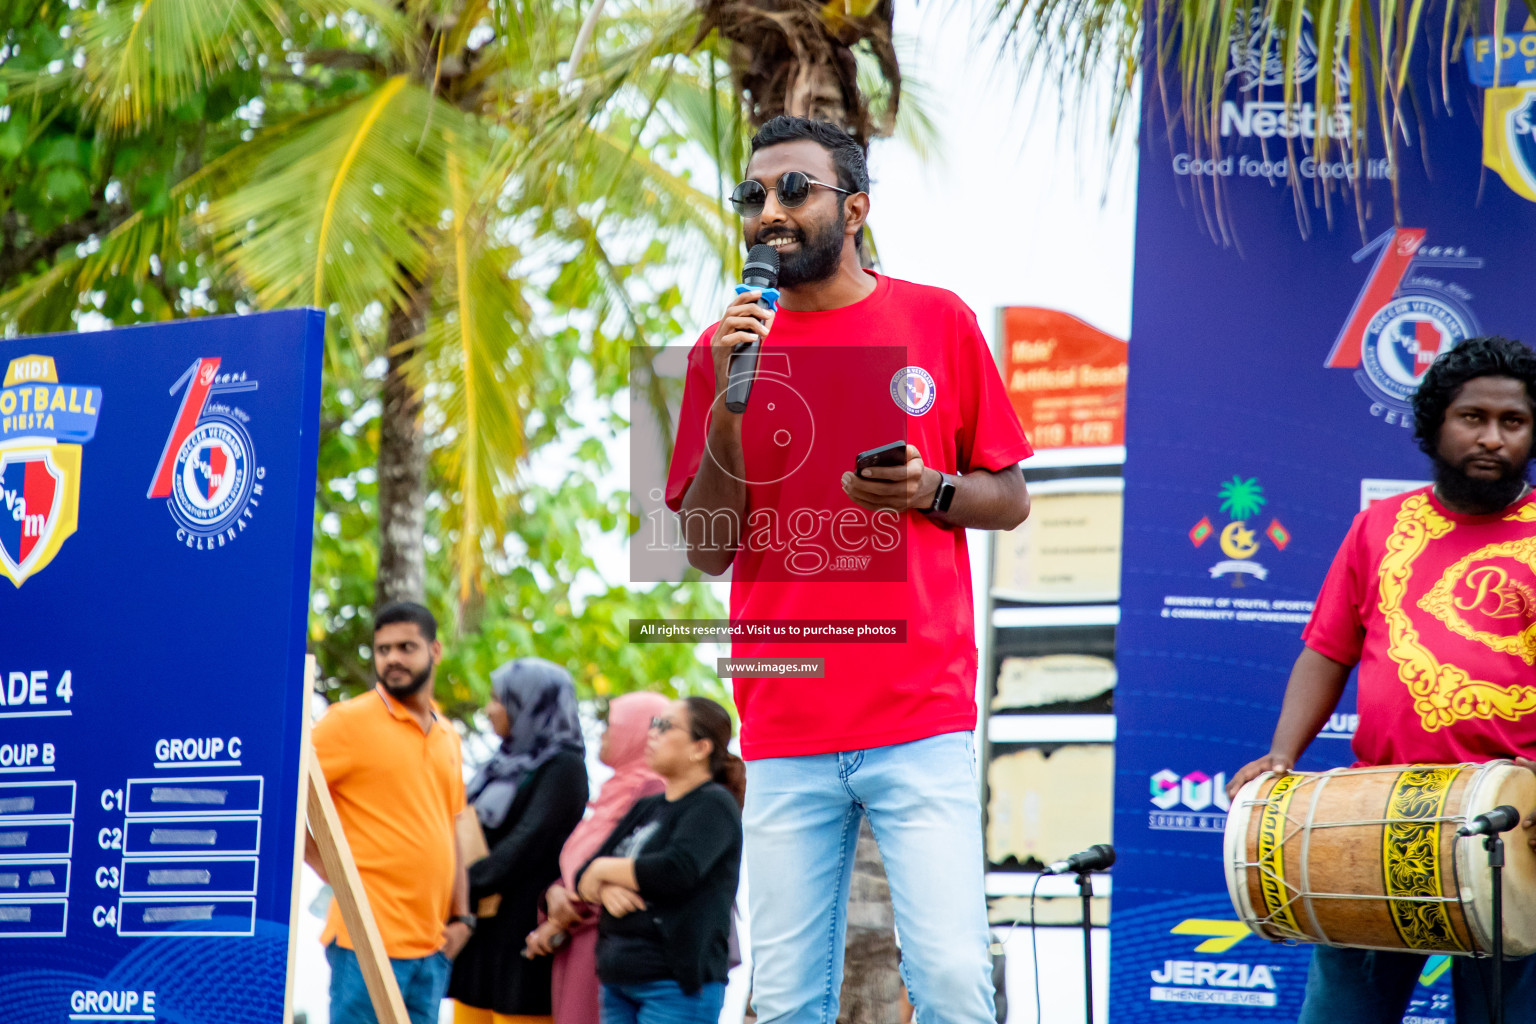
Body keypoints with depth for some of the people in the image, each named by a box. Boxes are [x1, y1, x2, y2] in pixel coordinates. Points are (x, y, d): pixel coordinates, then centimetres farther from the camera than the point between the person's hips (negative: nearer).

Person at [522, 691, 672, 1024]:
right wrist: (555, 893, -2)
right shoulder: (618, 789, 21)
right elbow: (575, 864, 21)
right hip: (576, 945, 9)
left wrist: (564, 920, -8)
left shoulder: (653, 791, -9)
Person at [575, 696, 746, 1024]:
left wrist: (604, 868, -7)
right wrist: (606, 890, -10)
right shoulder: (646, 808, 18)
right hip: (619, 981, 8)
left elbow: (677, 871, -23)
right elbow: (584, 875, 15)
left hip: (677, 985, -8)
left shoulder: (713, 806, -6)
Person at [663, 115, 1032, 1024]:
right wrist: (729, 402, -9)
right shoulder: (728, 347, 8)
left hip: (921, 716, -1)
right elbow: (707, 548, 4)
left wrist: (929, 491, -10)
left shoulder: (938, 322, 5)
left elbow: (1011, 501, 10)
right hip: (785, 732, 1)